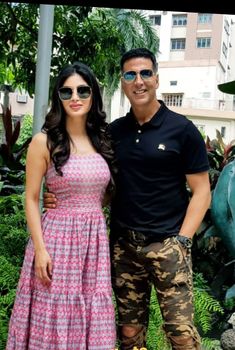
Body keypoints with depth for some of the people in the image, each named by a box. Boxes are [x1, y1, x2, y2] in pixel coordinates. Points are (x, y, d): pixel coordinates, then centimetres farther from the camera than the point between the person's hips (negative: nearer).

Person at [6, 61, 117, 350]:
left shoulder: (102, 140, 10)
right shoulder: (44, 141, -5)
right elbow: (31, 199, -5)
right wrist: (40, 249, -12)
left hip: (95, 238, 5)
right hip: (57, 235, -4)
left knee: (90, 319, 11)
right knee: (53, 319, 4)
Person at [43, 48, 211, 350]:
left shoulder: (182, 129, -1)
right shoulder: (113, 131, 10)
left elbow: (201, 191, -1)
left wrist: (182, 240, -10)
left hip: (166, 244, -3)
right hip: (123, 245, 4)